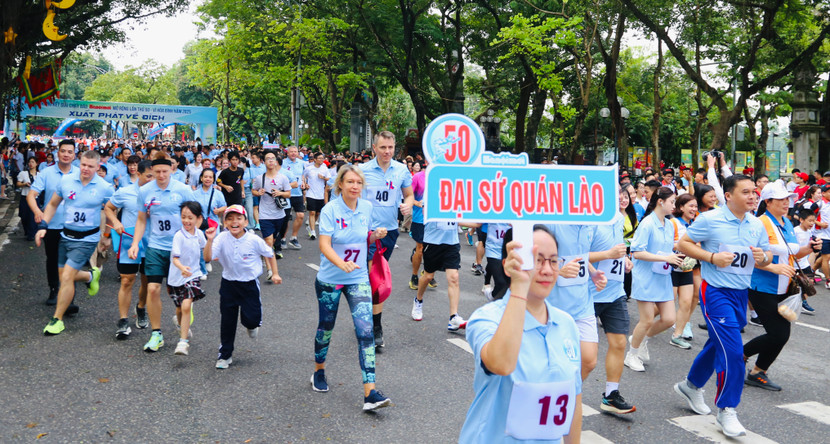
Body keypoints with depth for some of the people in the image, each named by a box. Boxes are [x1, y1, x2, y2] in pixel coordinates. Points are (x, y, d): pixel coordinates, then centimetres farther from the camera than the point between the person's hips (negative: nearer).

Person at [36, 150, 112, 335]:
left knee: (67, 277, -12)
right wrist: (43, 226, 0)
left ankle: (57, 319, 0)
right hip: (66, 235, 5)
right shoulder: (66, 181, -3)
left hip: (87, 238, -5)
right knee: (63, 276, 13)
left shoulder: (104, 188, -11)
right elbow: (53, 204, 10)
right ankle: (91, 275, 44)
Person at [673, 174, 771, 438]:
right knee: (732, 350, -13)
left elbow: (766, 259, 14)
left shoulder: (756, 225, 6)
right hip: (716, 291, -7)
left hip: (741, 293, 7)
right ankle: (726, 410, 0)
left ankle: (691, 386, 40)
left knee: (718, 344, 18)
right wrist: (712, 257, -18)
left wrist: (763, 257, -11)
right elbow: (683, 244, -6)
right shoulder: (709, 220, -11)